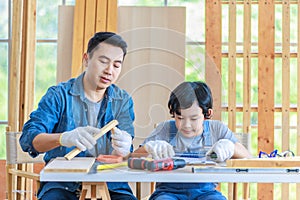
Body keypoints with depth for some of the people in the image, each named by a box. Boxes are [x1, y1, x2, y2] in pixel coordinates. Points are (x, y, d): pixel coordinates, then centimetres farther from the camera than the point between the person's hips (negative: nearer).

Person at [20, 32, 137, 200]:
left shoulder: (123, 101, 11)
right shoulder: (59, 95, 2)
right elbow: (28, 138, -10)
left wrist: (121, 150, -25)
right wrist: (64, 138, -31)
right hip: (62, 184, -2)